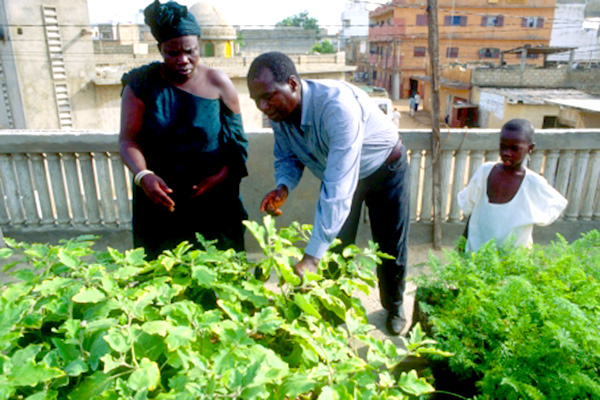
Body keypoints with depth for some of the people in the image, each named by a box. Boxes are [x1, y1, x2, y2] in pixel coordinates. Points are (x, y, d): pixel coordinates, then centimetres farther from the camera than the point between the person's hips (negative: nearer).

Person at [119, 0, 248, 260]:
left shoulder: (218, 84, -2)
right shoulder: (142, 84, -1)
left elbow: (237, 140, 0)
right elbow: (128, 139, -5)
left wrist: (223, 175, -15)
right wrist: (143, 176, -23)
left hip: (213, 201, 0)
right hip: (159, 199, 1)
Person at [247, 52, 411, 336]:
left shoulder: (337, 105, -43)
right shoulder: (278, 111, -21)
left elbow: (338, 188, -47)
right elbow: (287, 156, -4)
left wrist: (312, 256, -49)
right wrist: (283, 187, -28)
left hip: (385, 170, -4)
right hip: (338, 172, 5)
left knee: (391, 249, 8)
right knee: (335, 248, 3)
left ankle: (394, 308, 35)